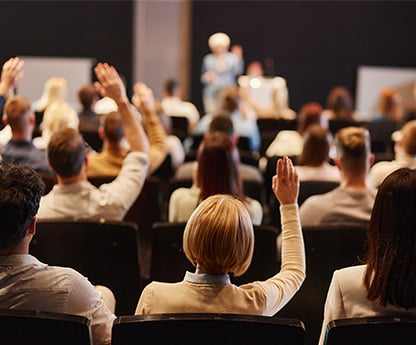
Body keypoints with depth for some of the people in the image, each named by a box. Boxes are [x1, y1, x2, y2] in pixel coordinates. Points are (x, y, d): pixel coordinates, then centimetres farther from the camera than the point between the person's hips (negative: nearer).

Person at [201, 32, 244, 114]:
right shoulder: (208, 59, 7)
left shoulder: (232, 58, 0)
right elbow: (203, 78, 13)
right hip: (211, 94, 1)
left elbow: (238, 71, -17)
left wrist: (238, 58, -32)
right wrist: (207, 77, -10)